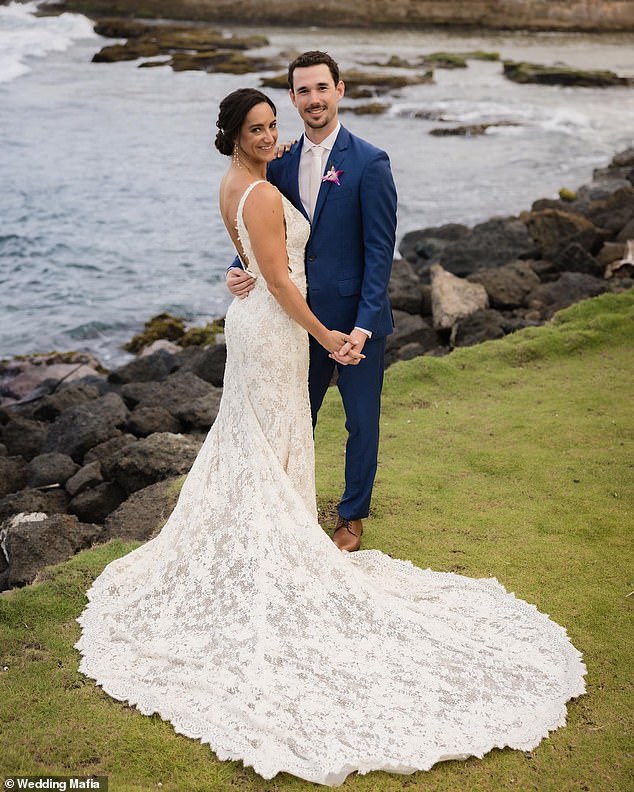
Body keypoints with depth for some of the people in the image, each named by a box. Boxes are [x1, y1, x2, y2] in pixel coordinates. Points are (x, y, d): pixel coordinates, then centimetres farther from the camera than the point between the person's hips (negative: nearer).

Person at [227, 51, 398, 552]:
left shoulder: (370, 163, -11)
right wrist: (241, 270, -13)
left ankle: (353, 517, 30)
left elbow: (380, 251, -13)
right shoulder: (281, 163, 4)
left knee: (362, 422, 11)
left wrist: (364, 325, -20)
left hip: (357, 321, -4)